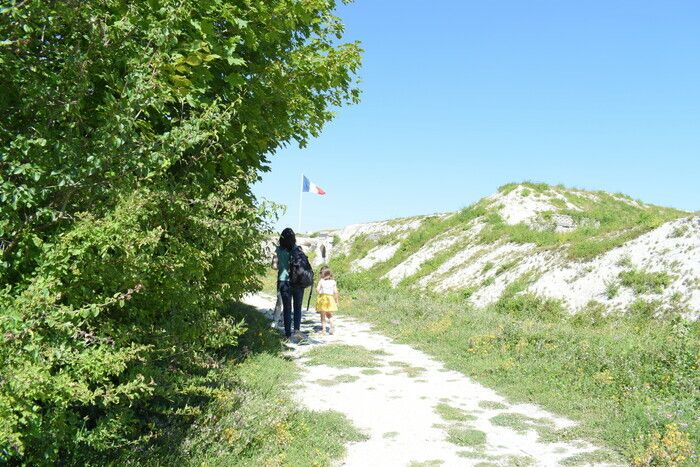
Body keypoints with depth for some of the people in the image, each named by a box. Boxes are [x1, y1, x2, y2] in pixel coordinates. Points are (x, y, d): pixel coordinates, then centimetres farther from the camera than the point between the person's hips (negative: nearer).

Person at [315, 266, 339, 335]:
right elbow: (335, 292, 0)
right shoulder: (333, 281, 1)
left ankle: (323, 330, 5)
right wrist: (336, 300, 8)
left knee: (323, 315, 6)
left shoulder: (321, 281, -8)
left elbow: (317, 289, -18)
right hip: (330, 299, 3)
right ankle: (331, 328, 11)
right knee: (329, 314, 20)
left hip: (322, 298, -3)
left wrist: (320, 292, 3)